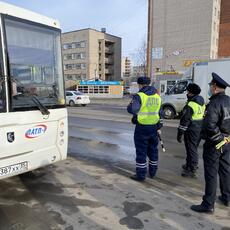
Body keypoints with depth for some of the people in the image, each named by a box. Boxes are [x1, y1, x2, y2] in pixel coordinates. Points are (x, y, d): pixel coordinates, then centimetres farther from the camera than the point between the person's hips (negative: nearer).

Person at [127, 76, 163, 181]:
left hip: (142, 127, -6)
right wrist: (159, 127, 18)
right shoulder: (157, 96, 8)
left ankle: (140, 174, 11)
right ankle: (153, 172, 31)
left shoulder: (139, 96, -12)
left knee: (141, 151, 3)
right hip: (154, 127, 6)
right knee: (153, 150, 18)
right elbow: (160, 113, 11)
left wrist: (130, 104, 1)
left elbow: (131, 109, -22)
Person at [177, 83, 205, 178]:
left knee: (191, 149, 1)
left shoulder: (190, 105, -20)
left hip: (191, 130, -9)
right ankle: (190, 164, 38)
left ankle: (192, 170, 9)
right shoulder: (202, 103, 8)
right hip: (200, 129, 9)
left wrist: (180, 134, -14)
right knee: (193, 148, 22)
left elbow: (184, 121, -20)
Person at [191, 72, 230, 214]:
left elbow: (210, 126, -30)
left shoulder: (215, 103, -21)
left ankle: (208, 205, 10)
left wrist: (218, 139, -16)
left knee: (211, 174, 0)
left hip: (214, 144, -8)